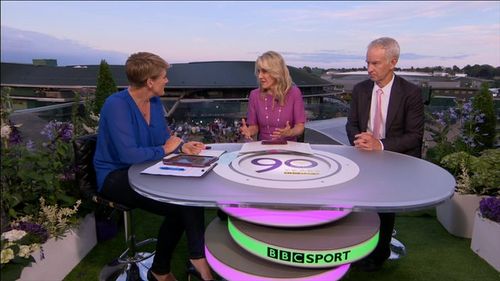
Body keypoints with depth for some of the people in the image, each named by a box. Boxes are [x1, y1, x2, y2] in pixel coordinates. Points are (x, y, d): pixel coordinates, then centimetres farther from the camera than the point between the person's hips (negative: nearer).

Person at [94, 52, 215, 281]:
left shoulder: (155, 102, 4)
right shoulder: (117, 105, -21)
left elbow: (164, 140, 12)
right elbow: (128, 154, -30)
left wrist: (182, 146, -10)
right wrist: (164, 150, -16)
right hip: (115, 176, -7)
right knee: (177, 207, -22)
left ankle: (198, 258, -11)